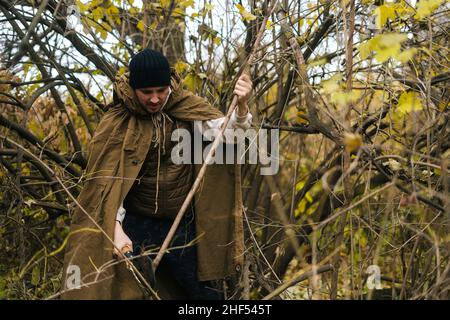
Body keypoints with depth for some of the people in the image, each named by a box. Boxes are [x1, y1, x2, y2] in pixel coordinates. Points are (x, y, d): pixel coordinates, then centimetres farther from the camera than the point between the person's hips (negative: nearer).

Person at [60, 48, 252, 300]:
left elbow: (227, 130, -15)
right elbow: (107, 182, -13)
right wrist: (116, 229, -26)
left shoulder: (188, 108, -3)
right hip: (136, 226, -2)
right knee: (123, 291, 1)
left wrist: (241, 107, -36)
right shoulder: (116, 124, -9)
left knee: (207, 293, 11)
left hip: (184, 225, 2)